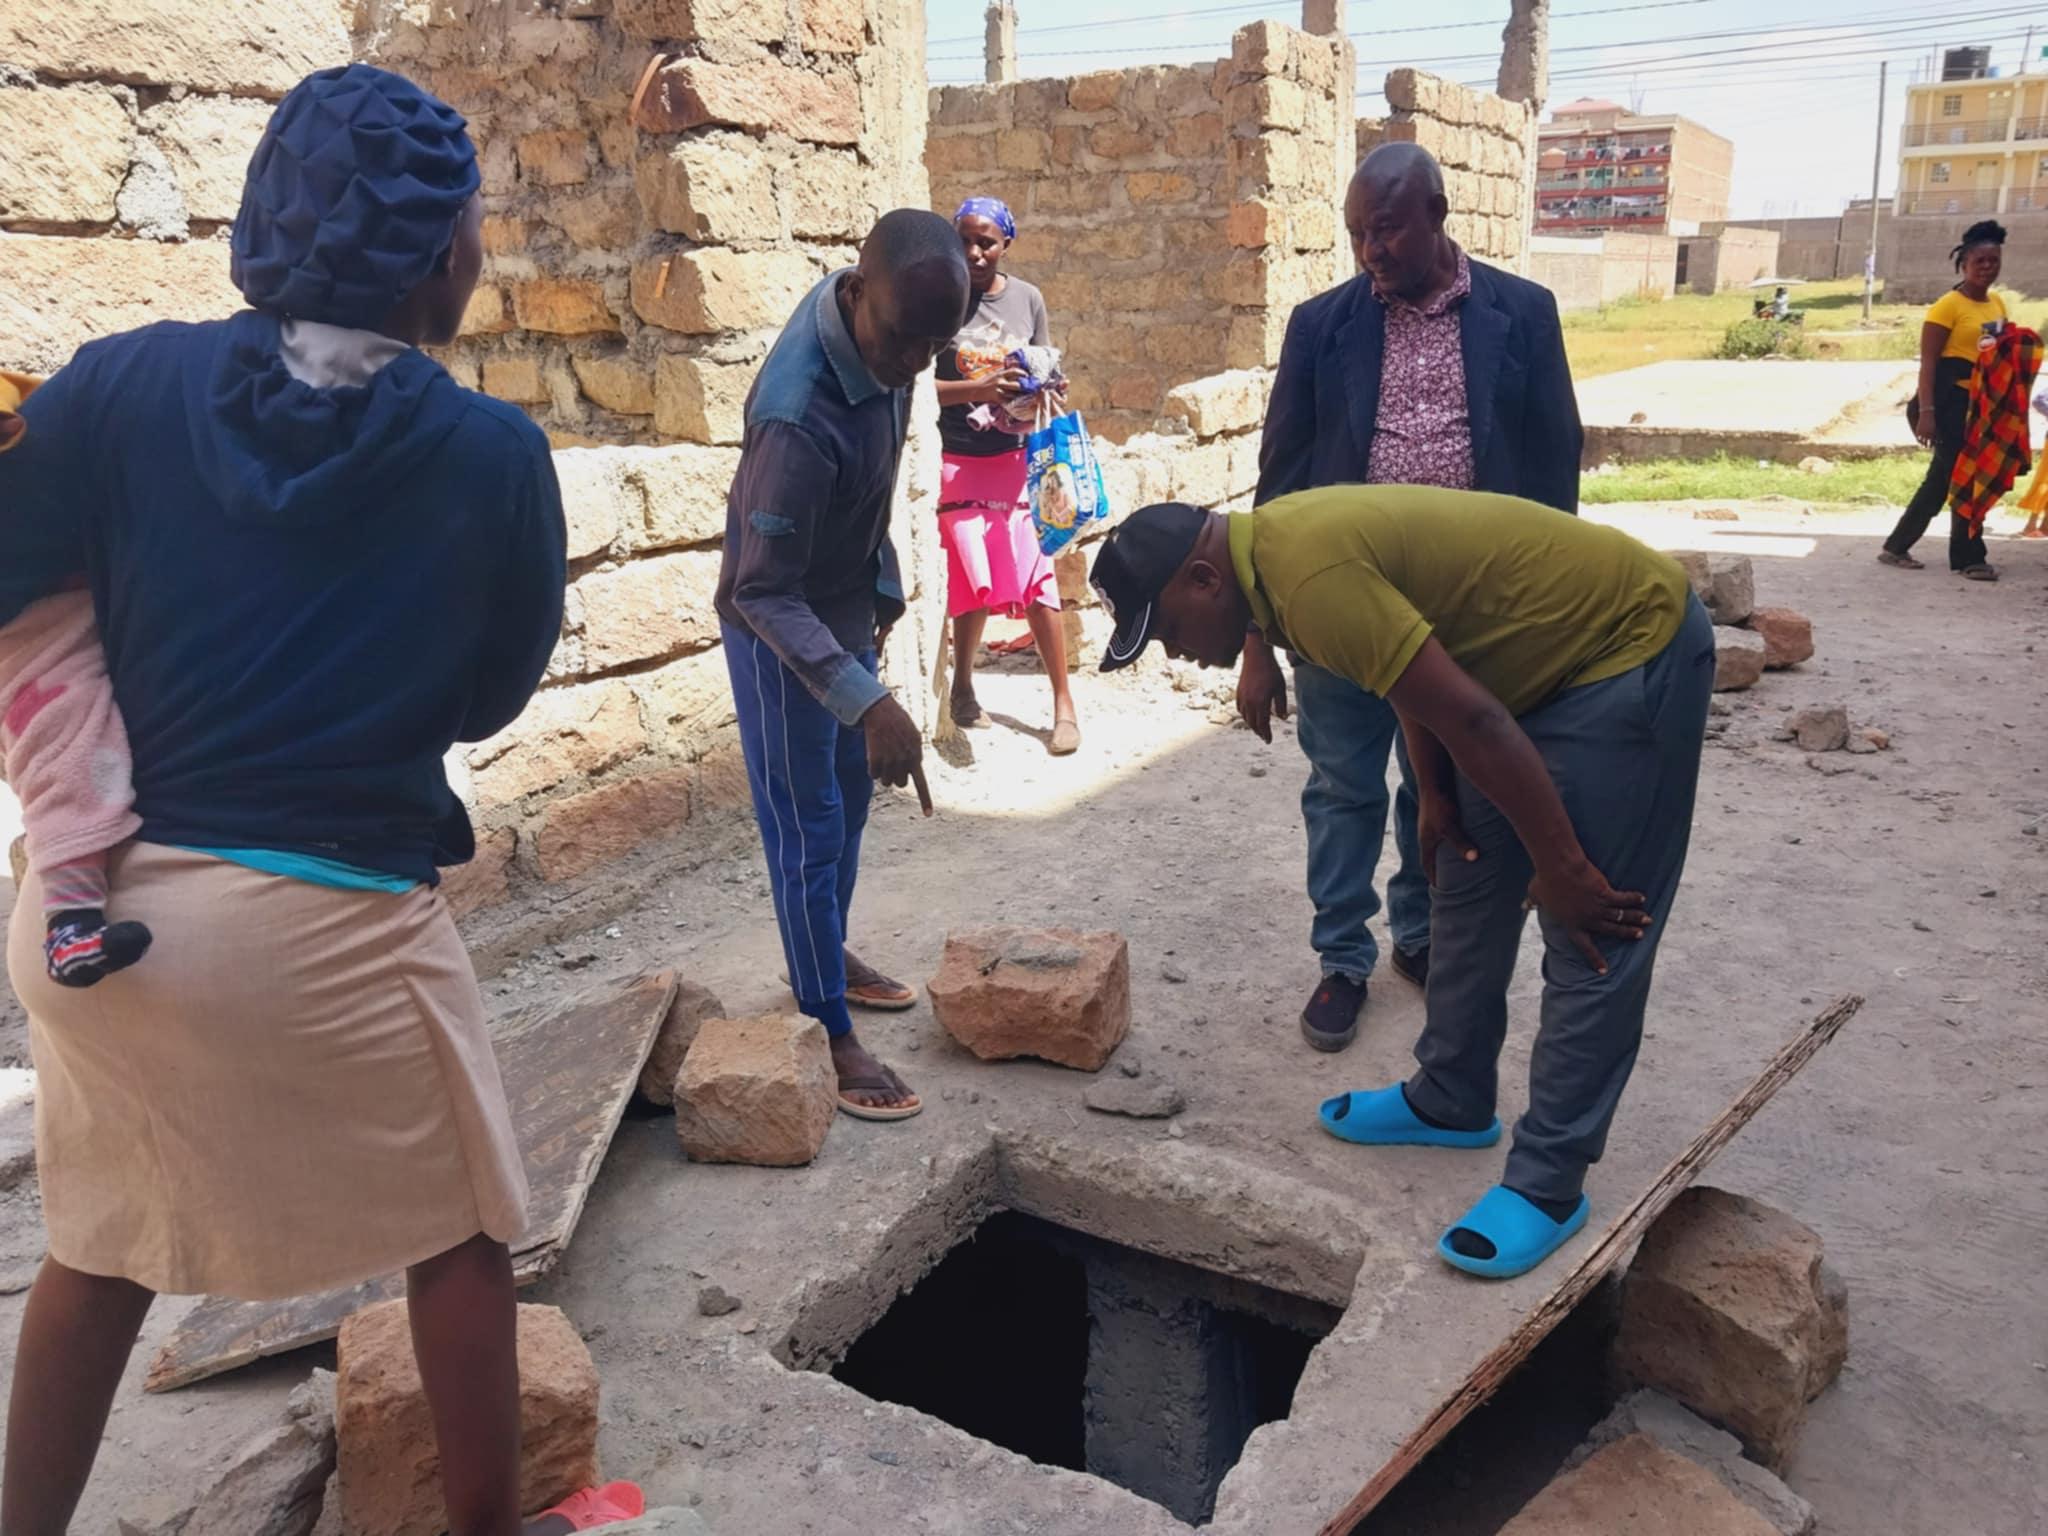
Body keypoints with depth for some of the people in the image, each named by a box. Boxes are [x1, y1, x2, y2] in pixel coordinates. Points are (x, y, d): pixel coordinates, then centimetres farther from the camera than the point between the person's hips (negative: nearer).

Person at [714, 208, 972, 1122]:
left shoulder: (877, 331, -10)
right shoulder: (798, 416, -37)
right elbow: (763, 591, -32)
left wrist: (881, 592, 14)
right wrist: (869, 702, -40)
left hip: (846, 612, 8)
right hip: (781, 634, -8)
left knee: (851, 800, 21)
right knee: (808, 834, 2)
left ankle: (829, 955, 41)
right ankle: (829, 1031, 16)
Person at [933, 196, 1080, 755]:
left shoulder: (1027, 299, 2)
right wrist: (978, 389, -26)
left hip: (1017, 458, 2)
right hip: (959, 462, -2)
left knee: (1037, 579, 0)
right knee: (976, 579, 2)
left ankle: (1064, 702, 8)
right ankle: (962, 685, 26)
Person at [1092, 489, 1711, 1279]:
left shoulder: (1309, 575, -30)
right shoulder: (1272, 546, 0)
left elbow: (1473, 722, -28)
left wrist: (1561, 870, -19)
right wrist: (1435, 794, 6)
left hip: (1630, 650, -10)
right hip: (1544, 654, 10)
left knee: (1590, 937, -6)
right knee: (1466, 884, 14)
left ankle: (1547, 1184, 4)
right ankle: (1449, 1101, 29)